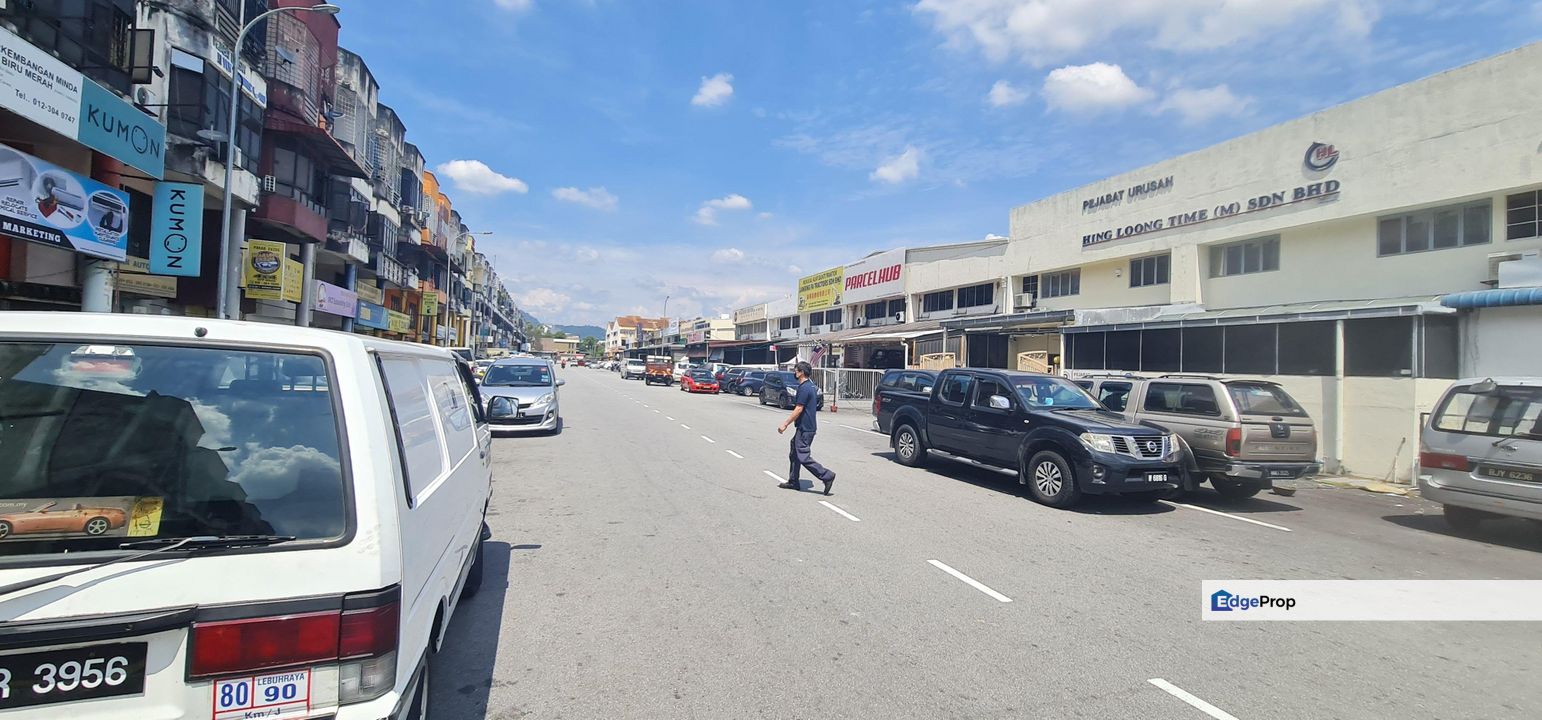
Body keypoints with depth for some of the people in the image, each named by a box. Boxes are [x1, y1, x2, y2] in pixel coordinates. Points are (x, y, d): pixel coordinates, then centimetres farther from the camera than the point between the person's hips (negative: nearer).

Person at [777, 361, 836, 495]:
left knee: (803, 457, -8)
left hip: (805, 428, -11)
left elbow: (798, 409, -21)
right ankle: (793, 482, 23)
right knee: (794, 453, 17)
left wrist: (785, 424, -15)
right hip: (805, 427, 11)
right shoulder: (810, 386, 13)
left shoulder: (804, 388, -18)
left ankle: (827, 476, -7)